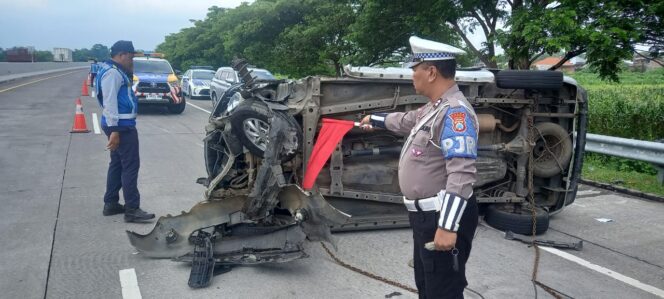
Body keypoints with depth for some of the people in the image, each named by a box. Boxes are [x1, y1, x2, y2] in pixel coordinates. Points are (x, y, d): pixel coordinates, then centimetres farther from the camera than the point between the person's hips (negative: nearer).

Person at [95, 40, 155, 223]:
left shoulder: (116, 71, 18)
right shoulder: (112, 72, -15)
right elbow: (109, 102, -23)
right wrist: (114, 130, -26)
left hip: (121, 124, 11)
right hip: (121, 126, -11)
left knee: (118, 164, 15)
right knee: (130, 166, -10)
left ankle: (111, 204, 22)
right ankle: (132, 210, -9)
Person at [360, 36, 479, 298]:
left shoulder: (455, 112, -22)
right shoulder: (434, 108, 12)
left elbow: (461, 173, -29)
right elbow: (406, 121, 35)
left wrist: (448, 226, -32)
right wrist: (375, 120, 49)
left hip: (444, 218, -11)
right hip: (425, 216, 11)